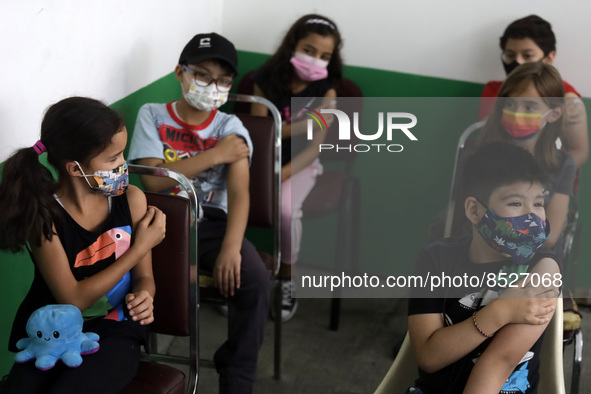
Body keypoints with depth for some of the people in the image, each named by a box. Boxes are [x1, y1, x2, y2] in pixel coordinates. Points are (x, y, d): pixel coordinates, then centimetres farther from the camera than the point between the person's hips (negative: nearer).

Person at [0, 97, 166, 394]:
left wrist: (143, 297, -18)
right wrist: (140, 247, -13)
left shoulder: (131, 200, -3)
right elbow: (72, 299, -14)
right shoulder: (43, 215, -12)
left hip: (114, 332, 1)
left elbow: (144, 277, 8)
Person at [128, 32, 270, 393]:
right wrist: (216, 155, -14)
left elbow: (239, 192, -12)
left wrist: (231, 248, -28)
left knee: (255, 279, -25)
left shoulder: (231, 127, 2)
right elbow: (153, 179, -10)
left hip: (212, 221, 1)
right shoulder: (152, 115, 2)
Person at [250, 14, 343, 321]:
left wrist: (279, 176, -26)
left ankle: (287, 278, -5)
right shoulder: (267, 79, -8)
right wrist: (297, 127, -25)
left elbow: (315, 146, -14)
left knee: (286, 209, -30)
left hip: (301, 163, -1)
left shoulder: (326, 90, -11)